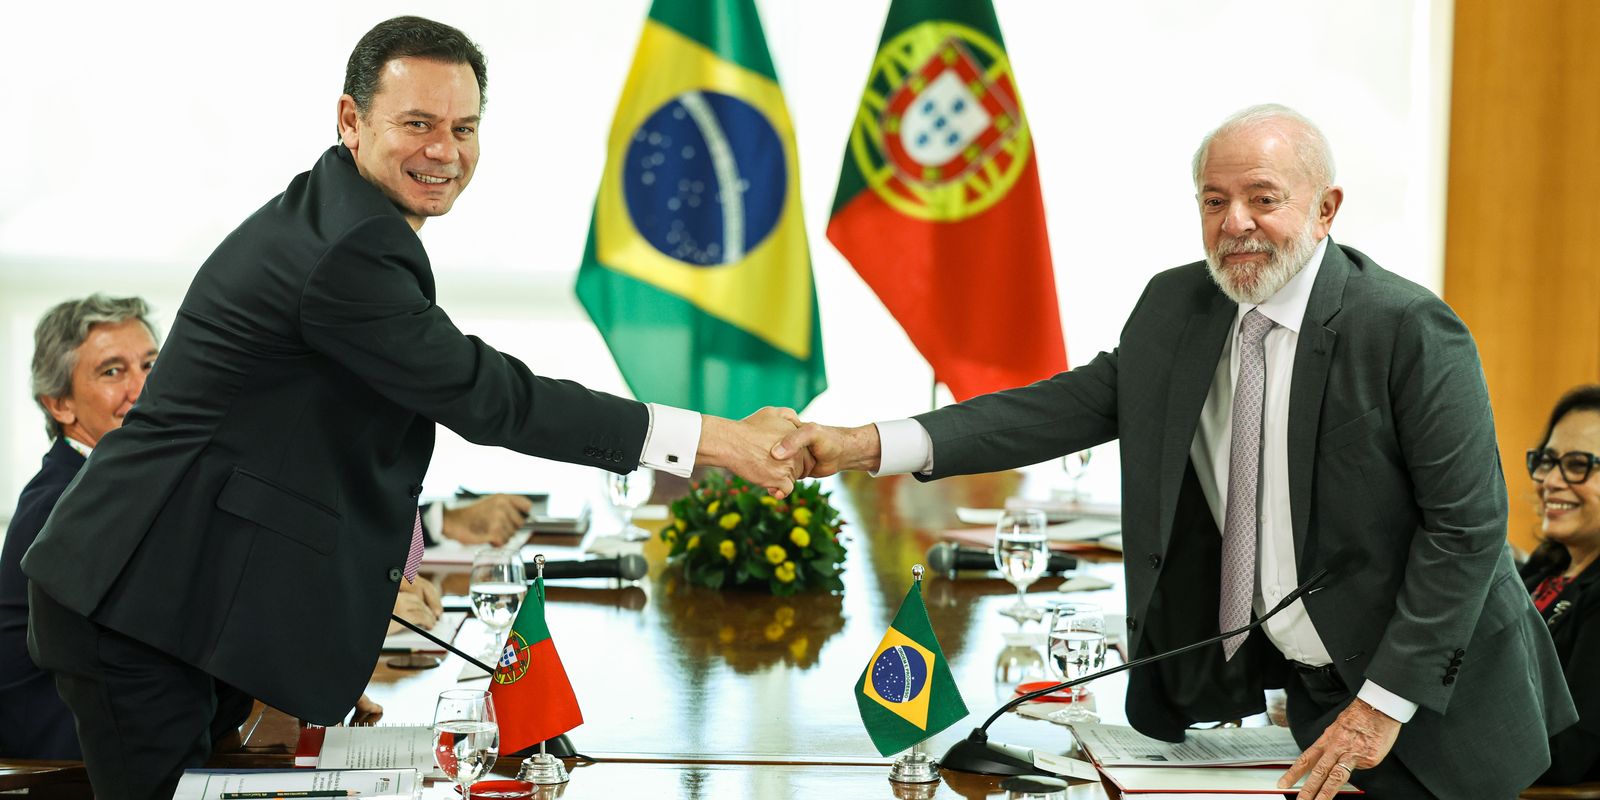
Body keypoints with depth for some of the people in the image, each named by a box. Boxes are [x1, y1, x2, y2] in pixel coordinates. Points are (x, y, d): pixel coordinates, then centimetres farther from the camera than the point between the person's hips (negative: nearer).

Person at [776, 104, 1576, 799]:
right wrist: (867, 445, -17)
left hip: (1432, 695, -5)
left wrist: (1385, 702, -19)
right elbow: (1073, 405, -5)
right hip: (1308, 679, 5)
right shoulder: (1176, 307, -1)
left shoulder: (1412, 330, -19)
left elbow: (1468, 526, -18)